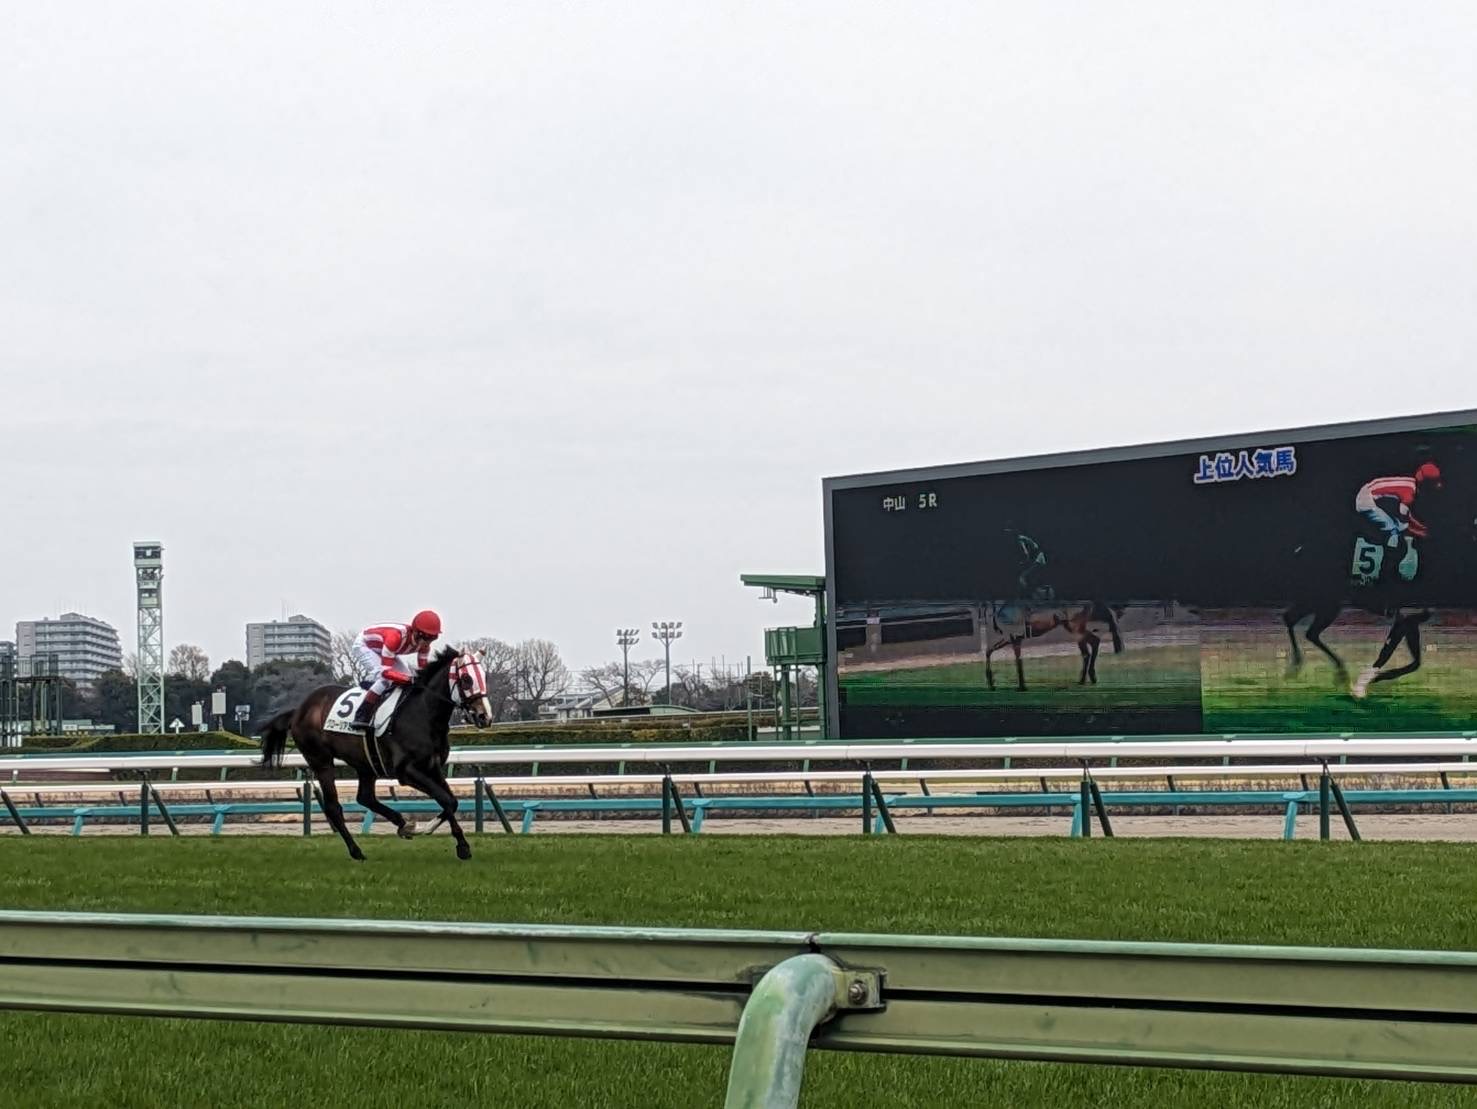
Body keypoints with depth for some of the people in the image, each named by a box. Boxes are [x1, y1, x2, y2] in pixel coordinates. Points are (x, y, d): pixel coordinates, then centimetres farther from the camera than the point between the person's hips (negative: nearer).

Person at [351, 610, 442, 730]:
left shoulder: (423, 644, -18)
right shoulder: (397, 636, -41)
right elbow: (386, 671, -42)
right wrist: (410, 679, -51)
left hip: (381, 649, 8)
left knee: (409, 678, -2)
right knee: (385, 679, -28)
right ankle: (361, 718, -27)